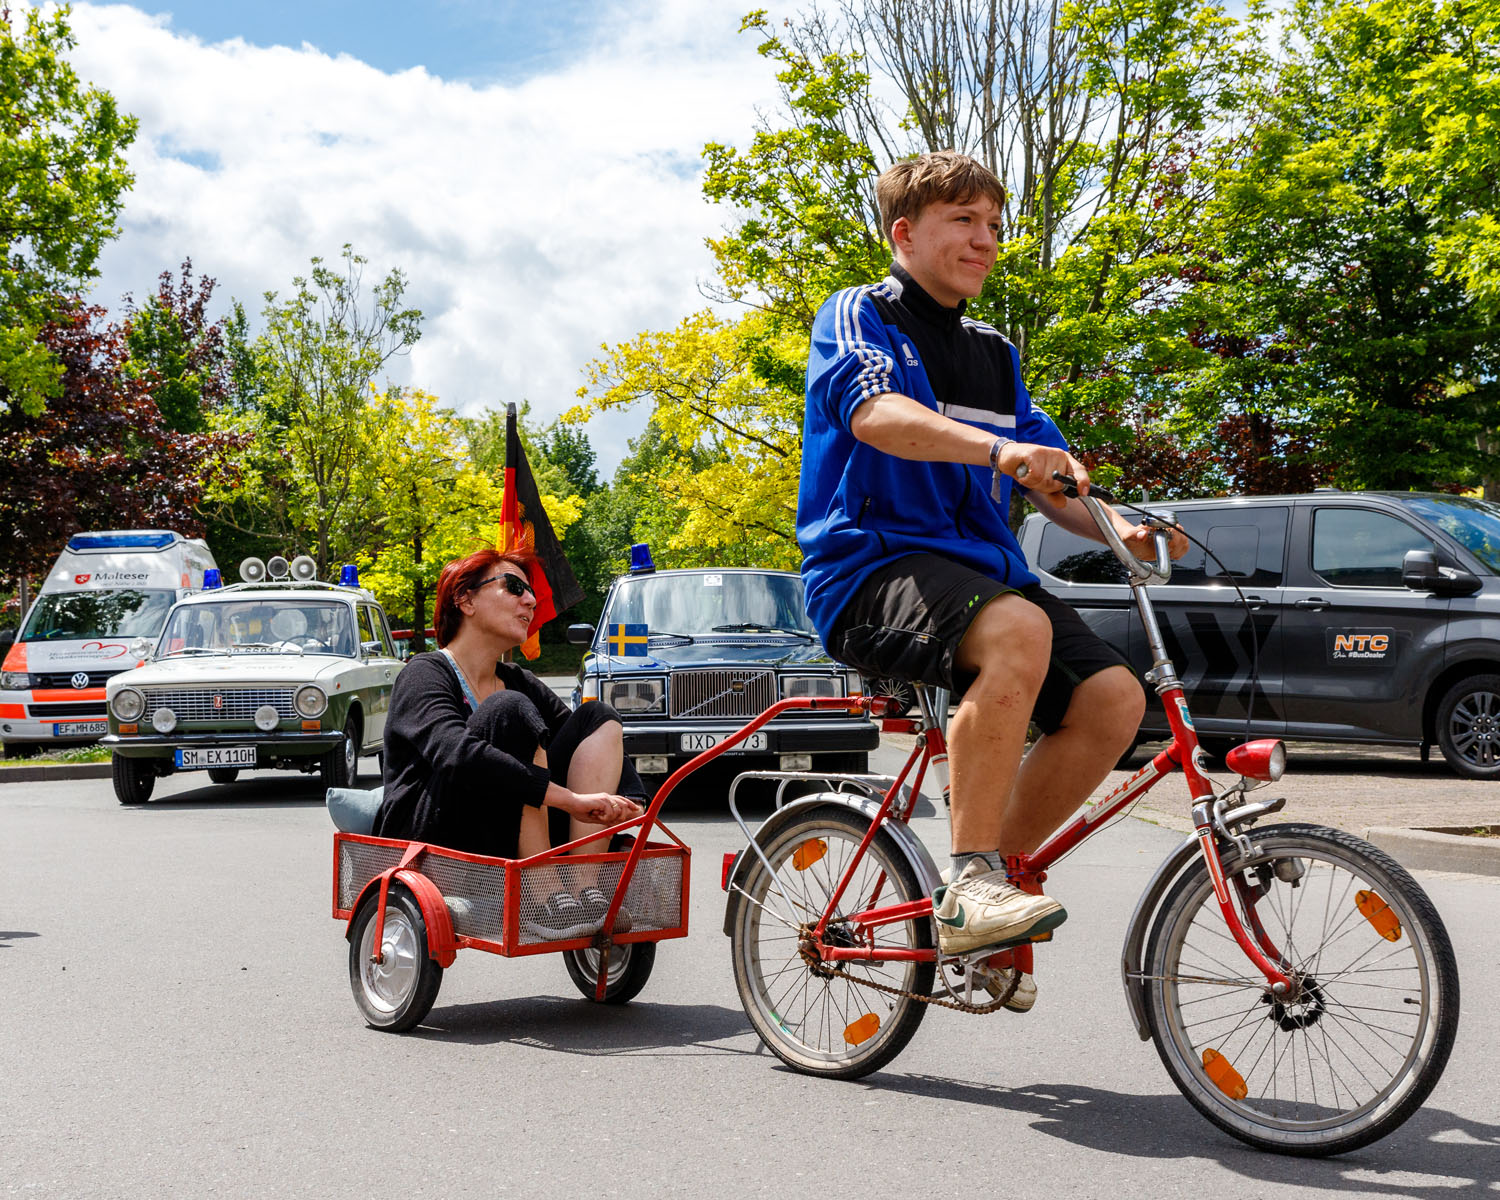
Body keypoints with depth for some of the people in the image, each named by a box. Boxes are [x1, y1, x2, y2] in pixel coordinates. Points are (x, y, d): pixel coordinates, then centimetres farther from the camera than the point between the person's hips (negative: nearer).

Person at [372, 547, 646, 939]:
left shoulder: (518, 682, 16)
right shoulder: (425, 674, -7)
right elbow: (456, 756, -27)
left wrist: (627, 805, -16)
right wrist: (571, 799, -33)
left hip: (507, 852, 7)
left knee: (598, 717, -4)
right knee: (511, 712, -25)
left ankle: (585, 887, -21)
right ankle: (545, 897, -29)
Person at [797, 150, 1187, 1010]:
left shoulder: (995, 355, 24)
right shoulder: (859, 317, 2)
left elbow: (1050, 480, 18)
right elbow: (875, 412, -20)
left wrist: (1120, 527, -4)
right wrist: (996, 448, -37)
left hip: (980, 564, 7)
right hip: (872, 563, -7)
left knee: (1114, 698, -15)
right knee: (1017, 630, -36)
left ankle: (984, 892, 1)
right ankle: (969, 882, -27)